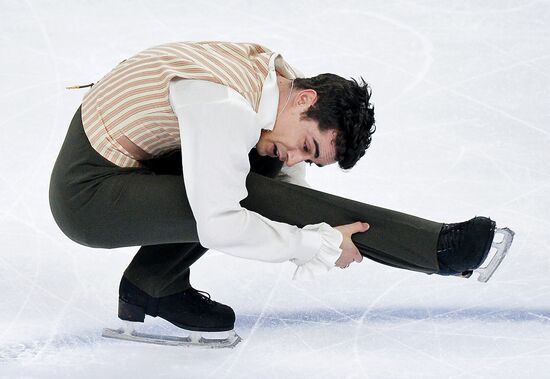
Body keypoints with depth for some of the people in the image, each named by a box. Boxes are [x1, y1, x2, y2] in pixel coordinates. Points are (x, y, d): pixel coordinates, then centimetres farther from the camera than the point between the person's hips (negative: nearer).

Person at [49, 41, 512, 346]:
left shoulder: (270, 70, -1)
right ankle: (436, 247, -17)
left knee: (261, 162, 1)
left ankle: (151, 283, 2)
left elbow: (287, 170, 12)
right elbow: (218, 226, -30)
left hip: (129, 159, 9)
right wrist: (322, 245, -23)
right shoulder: (228, 108, -29)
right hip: (87, 193, -9)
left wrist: (318, 239, -5)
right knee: (254, 196, -21)